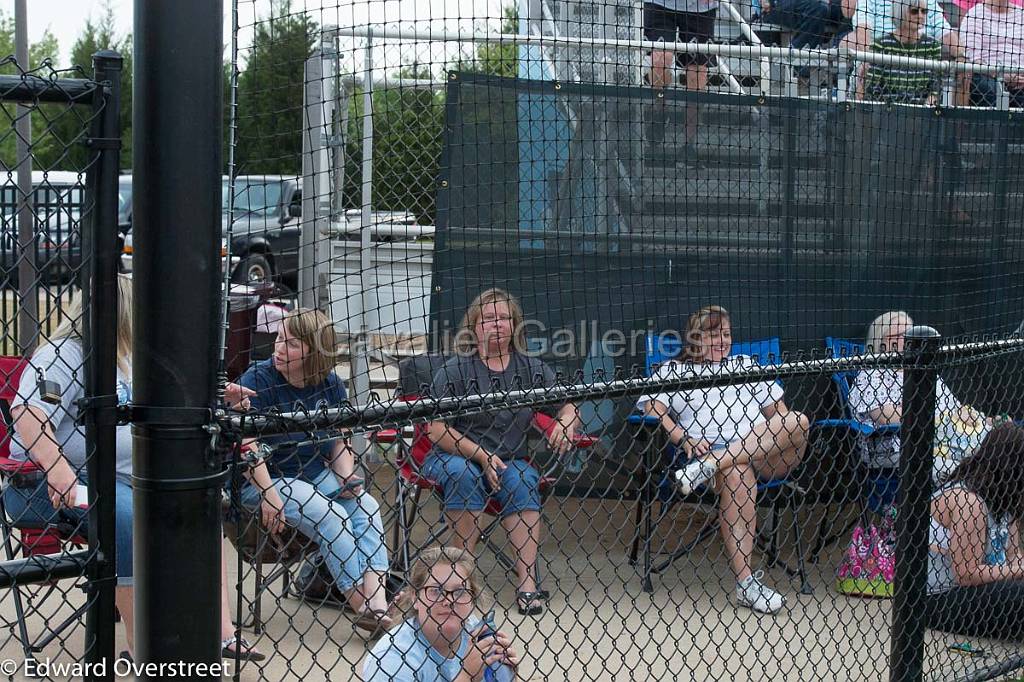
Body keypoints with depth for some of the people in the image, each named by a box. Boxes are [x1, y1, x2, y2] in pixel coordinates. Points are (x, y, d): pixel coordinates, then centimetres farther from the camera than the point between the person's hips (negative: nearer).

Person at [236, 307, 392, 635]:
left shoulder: (330, 384, 5)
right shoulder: (258, 379, -12)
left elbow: (339, 442, 11)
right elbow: (247, 444, -18)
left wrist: (347, 478, -7)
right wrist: (268, 494, -24)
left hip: (316, 473, 6)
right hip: (267, 478, -5)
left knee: (366, 505, -19)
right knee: (331, 517, -26)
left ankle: (378, 604, -30)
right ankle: (362, 607, -21)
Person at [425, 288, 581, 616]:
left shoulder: (531, 369, 6)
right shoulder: (455, 370, -5)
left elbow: (569, 404, 8)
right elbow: (436, 429, -10)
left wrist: (566, 421, -17)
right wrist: (481, 456, -19)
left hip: (509, 460, 2)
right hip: (453, 457, -2)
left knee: (523, 481, -30)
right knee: (463, 475, -35)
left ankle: (527, 580, -37)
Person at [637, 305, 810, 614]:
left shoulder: (747, 365, 31)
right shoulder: (674, 370, 19)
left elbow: (778, 411, 25)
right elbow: (651, 406, 1)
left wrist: (785, 433, 3)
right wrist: (682, 439, -15)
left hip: (764, 453, 3)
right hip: (708, 448, -3)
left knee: (798, 421, -27)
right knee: (737, 473, -38)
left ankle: (707, 467, -36)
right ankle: (746, 582, -42)